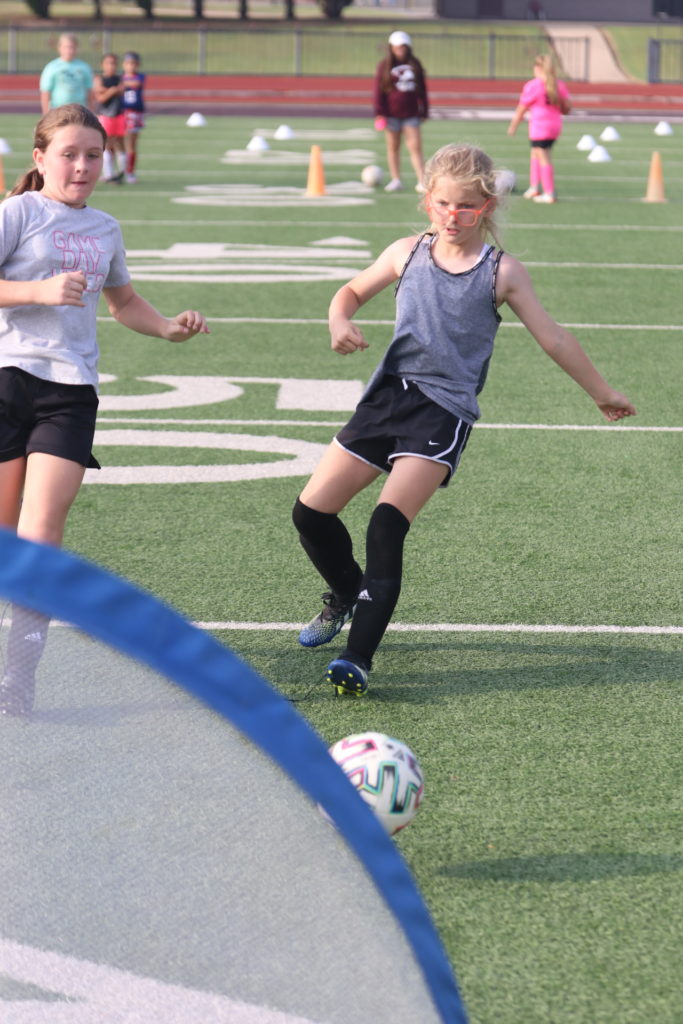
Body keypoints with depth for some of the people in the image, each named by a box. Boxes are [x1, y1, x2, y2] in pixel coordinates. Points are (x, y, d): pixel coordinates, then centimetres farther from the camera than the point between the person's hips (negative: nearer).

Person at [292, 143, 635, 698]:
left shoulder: (502, 272, 0)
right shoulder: (408, 254, 7)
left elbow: (554, 339, 7)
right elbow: (353, 291, 22)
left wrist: (602, 393, 14)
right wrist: (341, 322, -1)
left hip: (445, 411, -4)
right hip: (388, 396, 4)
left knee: (388, 522, -23)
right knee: (311, 511, 2)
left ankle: (359, 657, -24)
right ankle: (347, 595, 34)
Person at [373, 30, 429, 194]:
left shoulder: (415, 65, 9)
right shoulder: (385, 66, 1)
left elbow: (422, 89, 14)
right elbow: (379, 90, 0)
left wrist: (424, 111, 12)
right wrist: (380, 113, -6)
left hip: (411, 113, 1)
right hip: (391, 113, -1)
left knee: (415, 147, -5)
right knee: (393, 147, 7)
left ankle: (422, 181, -9)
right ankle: (396, 180, 14)